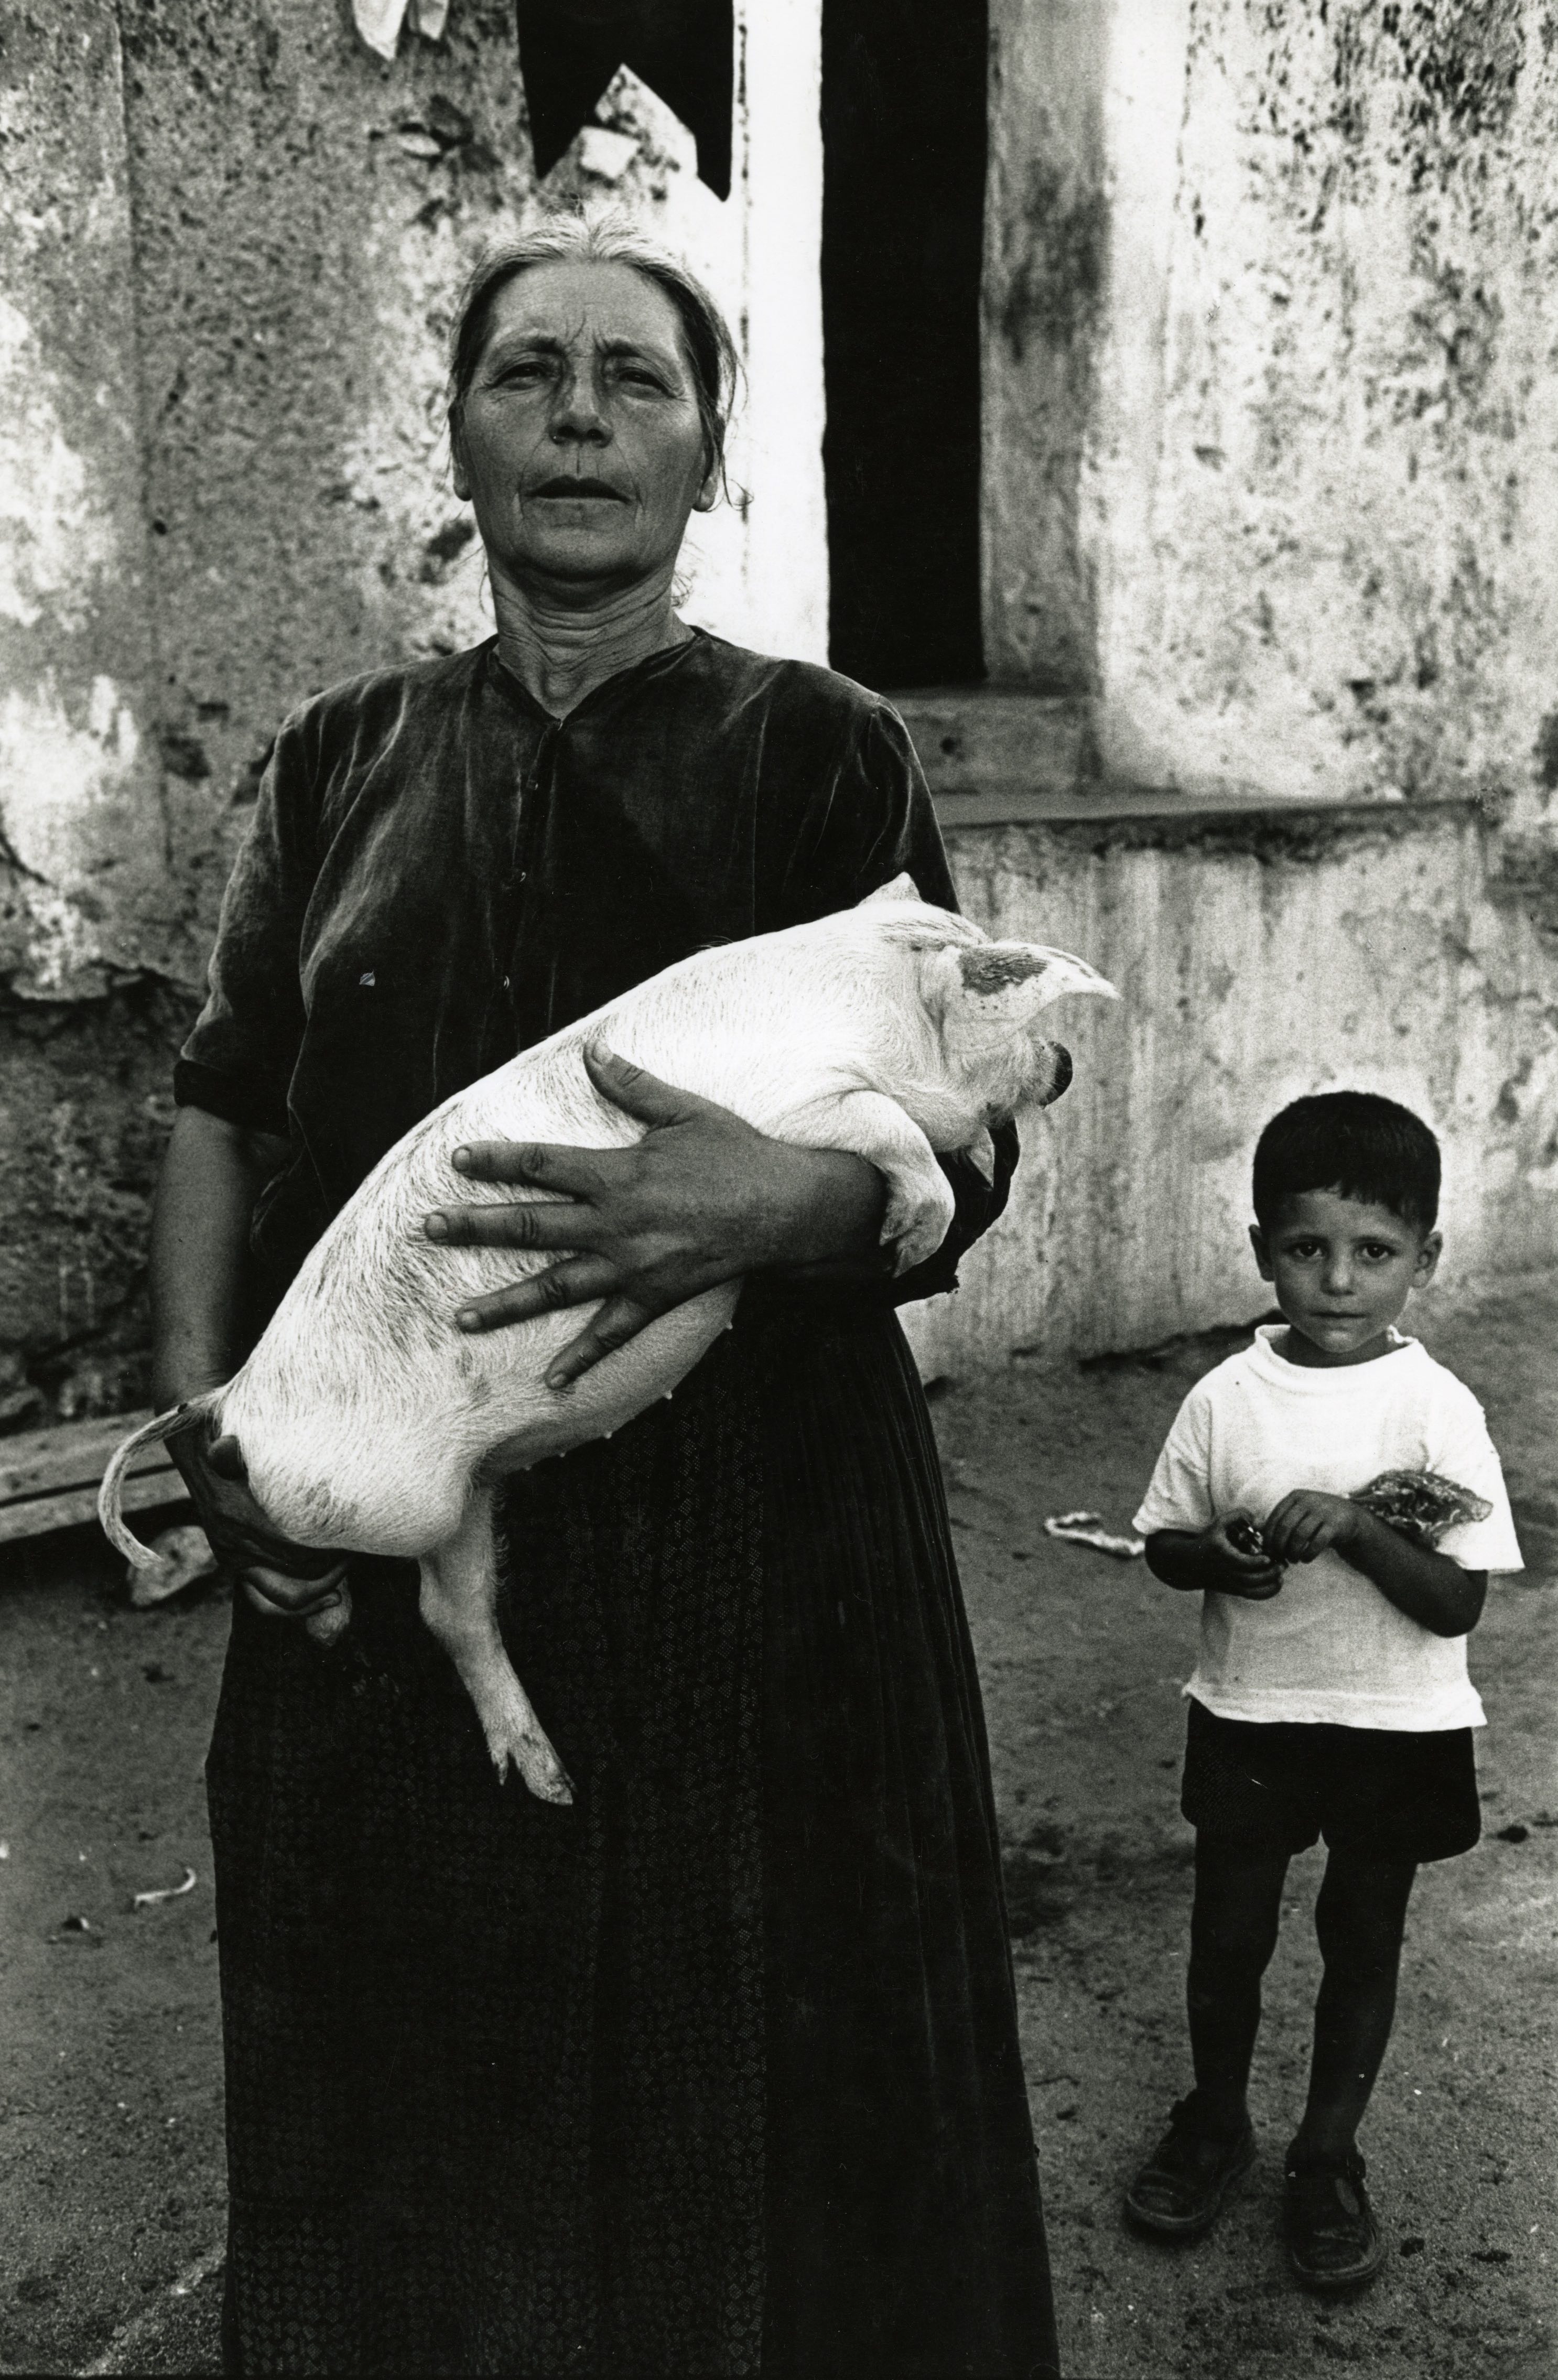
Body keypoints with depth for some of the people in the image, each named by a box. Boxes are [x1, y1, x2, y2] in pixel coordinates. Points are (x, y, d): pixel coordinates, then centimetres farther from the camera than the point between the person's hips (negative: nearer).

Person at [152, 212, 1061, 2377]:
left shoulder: (820, 753, 2)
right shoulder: (346, 760, 11)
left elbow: (960, 1155, -2)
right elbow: (225, 1103, 11)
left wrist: (782, 1202, -24)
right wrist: (199, 1399, -5)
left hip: (756, 1527, -2)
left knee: (745, 2127, 7)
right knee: (413, 2157, 14)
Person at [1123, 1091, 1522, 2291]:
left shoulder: (1438, 1409, -15)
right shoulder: (1226, 1399, -9)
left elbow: (1457, 1603, -16)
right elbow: (1165, 1542, 2)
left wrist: (1355, 1527, -30)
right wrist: (1217, 1557, -19)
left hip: (1399, 1730, -1)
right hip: (1250, 1716, 2)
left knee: (1363, 1945, 14)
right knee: (1227, 1934, 14)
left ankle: (1329, 2159, 35)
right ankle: (1214, 2123, 40)